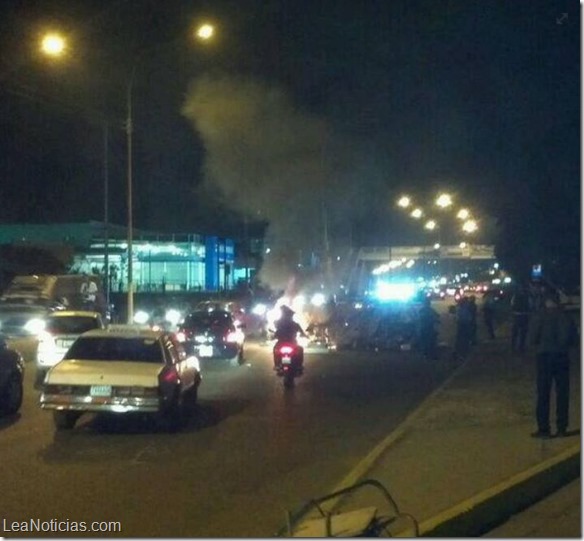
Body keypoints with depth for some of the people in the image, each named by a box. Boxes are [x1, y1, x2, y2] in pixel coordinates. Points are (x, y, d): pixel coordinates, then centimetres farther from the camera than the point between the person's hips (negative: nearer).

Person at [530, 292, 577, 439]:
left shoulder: (543, 316, -6)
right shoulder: (566, 317, 1)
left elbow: (534, 339, -6)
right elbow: (573, 340, 6)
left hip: (545, 355, -2)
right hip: (562, 356, 3)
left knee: (543, 394, 1)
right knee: (562, 394, 8)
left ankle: (543, 429, -1)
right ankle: (561, 428, 9)